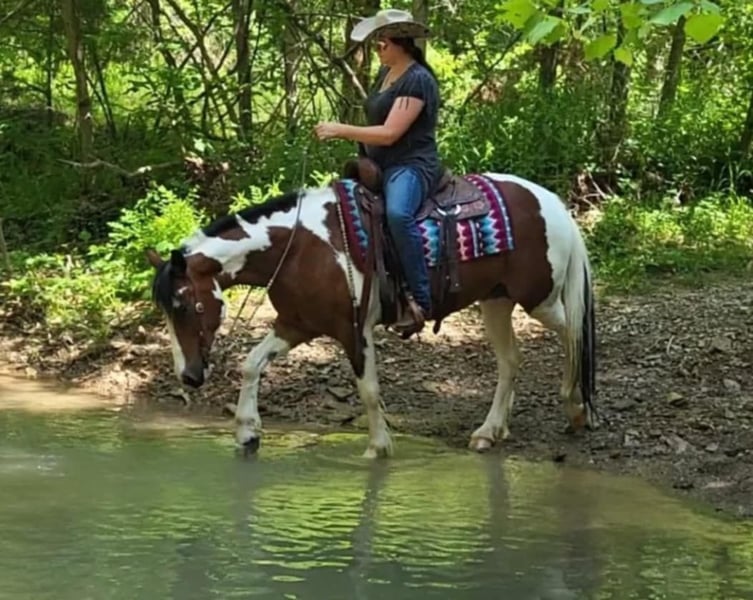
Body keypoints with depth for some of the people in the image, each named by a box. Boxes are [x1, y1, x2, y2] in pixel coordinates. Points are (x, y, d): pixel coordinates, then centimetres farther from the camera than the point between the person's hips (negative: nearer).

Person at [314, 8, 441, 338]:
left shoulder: (417, 79, -14)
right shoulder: (386, 73, 14)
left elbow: (389, 133, -21)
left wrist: (341, 130, -18)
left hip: (411, 166, -11)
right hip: (381, 167, 11)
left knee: (397, 212, -40)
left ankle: (420, 299, -38)